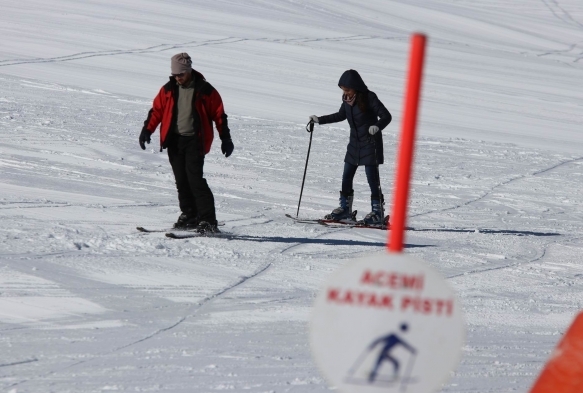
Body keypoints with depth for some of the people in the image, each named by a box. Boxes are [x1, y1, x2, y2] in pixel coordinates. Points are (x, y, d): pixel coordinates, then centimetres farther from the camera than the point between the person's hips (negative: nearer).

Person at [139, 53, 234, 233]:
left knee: (195, 178, -15)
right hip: (174, 140, 5)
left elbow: (219, 115, 1)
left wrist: (226, 139, -2)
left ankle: (208, 220, -15)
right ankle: (189, 216, 19)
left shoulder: (204, 90, -3)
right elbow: (156, 110, 12)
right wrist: (147, 130, -1)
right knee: (181, 180, 7)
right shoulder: (168, 90, 8)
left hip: (194, 141, -5)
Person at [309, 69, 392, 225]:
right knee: (346, 177, 9)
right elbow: (341, 115, 21)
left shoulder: (369, 98, -17)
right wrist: (319, 120, 21)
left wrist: (377, 126, -37)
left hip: (370, 143, -7)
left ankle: (377, 212, -3)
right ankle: (345, 209, 20)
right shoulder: (348, 99, 3)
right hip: (354, 143, 7)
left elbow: (386, 116, -18)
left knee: (372, 177, -8)